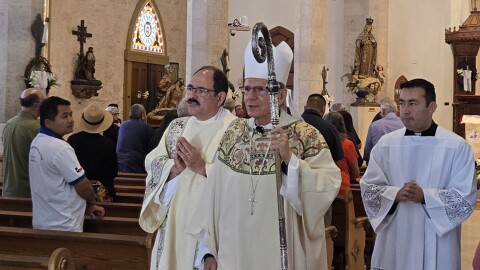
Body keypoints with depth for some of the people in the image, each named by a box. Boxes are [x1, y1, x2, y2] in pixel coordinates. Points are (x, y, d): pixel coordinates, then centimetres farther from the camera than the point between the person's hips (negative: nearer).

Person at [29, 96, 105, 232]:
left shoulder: (36, 142, 7)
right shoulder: (60, 148, -22)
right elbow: (83, 186, -18)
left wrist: (86, 204, 10)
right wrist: (92, 202, 3)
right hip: (62, 227, -9)